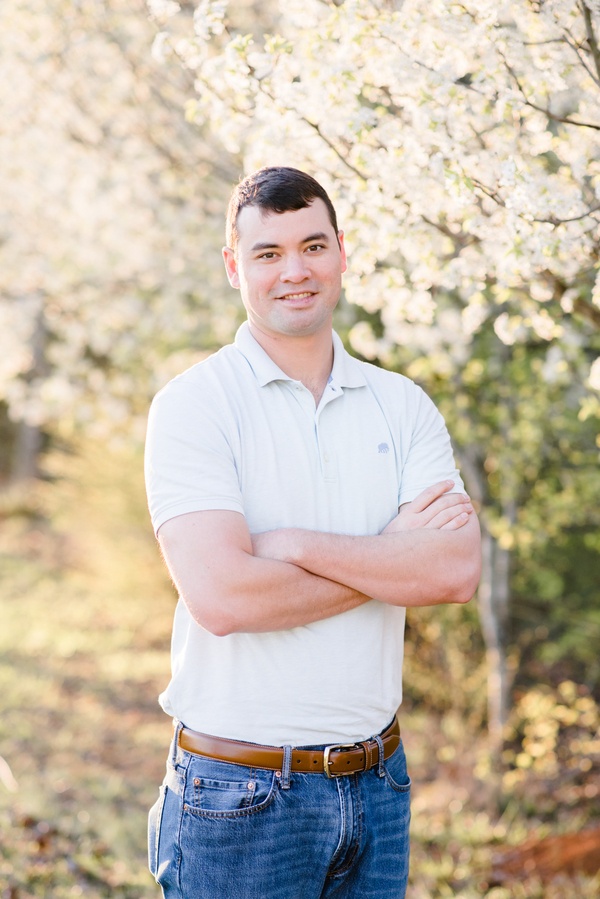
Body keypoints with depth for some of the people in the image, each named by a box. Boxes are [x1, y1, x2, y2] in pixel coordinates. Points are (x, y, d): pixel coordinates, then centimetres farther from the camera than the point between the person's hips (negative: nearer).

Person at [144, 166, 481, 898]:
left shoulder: (403, 406, 5)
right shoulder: (193, 405, -7)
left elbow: (457, 570, -9)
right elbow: (221, 596, -20)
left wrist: (295, 545, -16)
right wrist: (396, 556, -11)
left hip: (377, 783, 4)